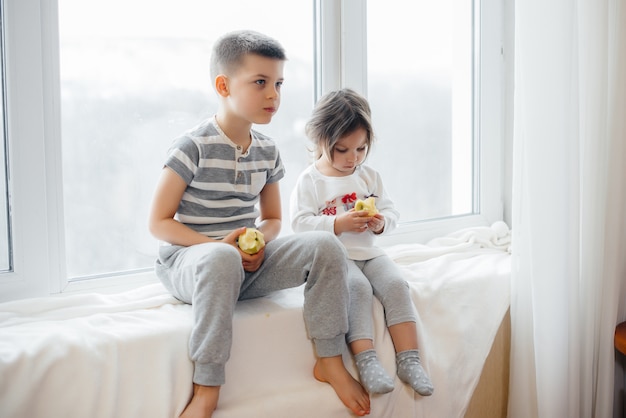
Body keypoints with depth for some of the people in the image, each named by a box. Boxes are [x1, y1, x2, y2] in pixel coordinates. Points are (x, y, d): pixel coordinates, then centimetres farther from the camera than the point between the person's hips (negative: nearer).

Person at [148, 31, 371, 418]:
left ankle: (330, 360, -6)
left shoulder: (268, 152, 6)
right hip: (189, 260, -5)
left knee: (326, 246, -15)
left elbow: (272, 219, 16)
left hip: (247, 261, 6)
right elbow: (159, 222, -11)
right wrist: (219, 245, -23)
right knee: (221, 260, -43)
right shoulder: (193, 147, -13)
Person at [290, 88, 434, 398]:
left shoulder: (370, 177, 12)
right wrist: (339, 224, -22)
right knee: (357, 287, -32)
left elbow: (391, 213, 13)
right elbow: (300, 224, -11)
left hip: (369, 252, 5)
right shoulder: (310, 181, -2)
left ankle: (408, 359, -20)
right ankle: (366, 360, -34)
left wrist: (380, 222, -12)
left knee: (396, 284, -21)